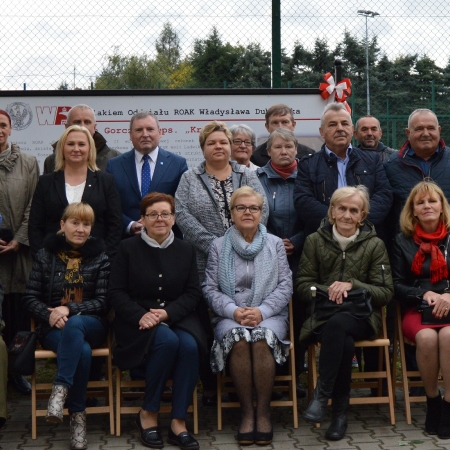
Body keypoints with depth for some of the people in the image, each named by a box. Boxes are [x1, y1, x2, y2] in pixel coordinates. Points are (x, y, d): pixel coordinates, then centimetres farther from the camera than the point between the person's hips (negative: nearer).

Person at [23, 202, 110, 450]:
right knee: (82, 351, -35)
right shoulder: (45, 255, 8)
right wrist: (50, 314, -17)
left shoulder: (100, 257, 8)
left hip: (91, 325, 0)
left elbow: (103, 301, -1)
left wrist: (70, 309, -17)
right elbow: (30, 299, 4)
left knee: (74, 324, -39)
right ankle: (78, 415, -27)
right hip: (54, 328, 0)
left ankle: (60, 390, -40)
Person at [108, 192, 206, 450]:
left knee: (190, 345, -31)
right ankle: (148, 414, -14)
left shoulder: (186, 250, 11)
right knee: (168, 341, -33)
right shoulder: (128, 248, 6)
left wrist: (167, 313, -13)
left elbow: (194, 293, 5)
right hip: (139, 322, -2)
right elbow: (116, 292, 0)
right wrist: (141, 315, -18)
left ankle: (179, 422, -20)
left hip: (178, 318, 2)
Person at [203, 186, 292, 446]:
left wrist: (262, 311, -12)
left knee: (262, 338, -34)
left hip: (269, 315, 0)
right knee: (239, 338, -34)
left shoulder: (275, 244, 12)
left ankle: (263, 410, -21)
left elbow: (285, 286, 4)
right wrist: (233, 311, -13)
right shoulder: (219, 246, 12)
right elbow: (210, 289, 5)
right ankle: (246, 410, -21)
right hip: (230, 316, 0)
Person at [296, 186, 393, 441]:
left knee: (337, 324, -38)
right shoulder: (315, 241, 9)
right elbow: (303, 284, 7)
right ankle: (340, 411, -23)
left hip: (362, 317, -1)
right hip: (323, 316, 1)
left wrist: (352, 284, -13)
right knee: (344, 343, -36)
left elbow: (386, 292, 2)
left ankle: (321, 396, -30)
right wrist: (328, 290, -13)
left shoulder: (375, 245, 6)